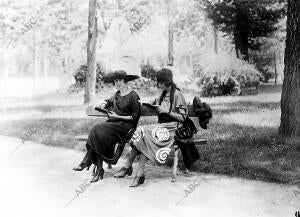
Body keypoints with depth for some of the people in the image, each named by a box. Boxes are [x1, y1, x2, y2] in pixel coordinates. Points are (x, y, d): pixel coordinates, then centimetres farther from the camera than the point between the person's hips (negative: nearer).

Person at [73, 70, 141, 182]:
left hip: (125, 125, -6)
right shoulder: (117, 94, 16)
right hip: (113, 123, 7)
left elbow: (134, 117, -8)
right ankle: (99, 170, -27)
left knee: (98, 130, -27)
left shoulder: (133, 96, -6)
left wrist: (118, 116, -12)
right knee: (98, 133, -25)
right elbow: (109, 101, 37)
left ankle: (87, 162, -18)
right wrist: (103, 105, 14)